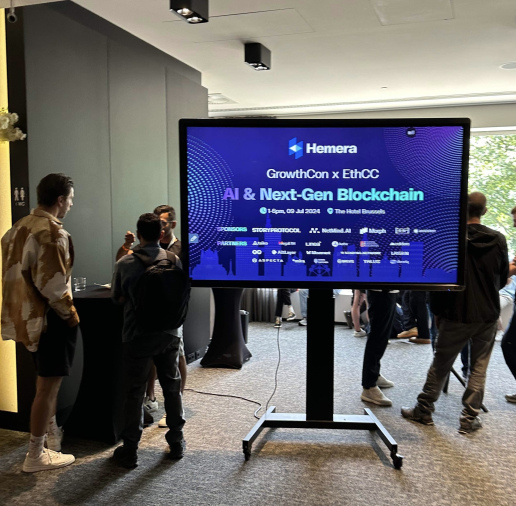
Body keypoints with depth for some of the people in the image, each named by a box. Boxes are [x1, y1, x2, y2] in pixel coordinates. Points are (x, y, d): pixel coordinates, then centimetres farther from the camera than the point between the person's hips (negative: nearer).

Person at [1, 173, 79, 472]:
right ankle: (36, 455, 12)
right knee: (49, 385, 2)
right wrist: (70, 314, -11)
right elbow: (52, 285, -25)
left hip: (28, 315, 10)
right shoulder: (53, 233, -20)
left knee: (46, 380, 23)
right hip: (51, 318, -10)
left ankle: (52, 434, 39)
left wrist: (26, 309, 18)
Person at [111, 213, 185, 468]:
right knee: (172, 387, 16)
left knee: (135, 392, 7)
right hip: (168, 334, 2)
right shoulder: (174, 260, -5)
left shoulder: (125, 263, -11)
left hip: (137, 337, -2)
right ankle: (176, 442, 27)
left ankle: (130, 450, 15)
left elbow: (118, 298, -2)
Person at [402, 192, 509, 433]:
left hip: (457, 314, -2)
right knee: (478, 368, 11)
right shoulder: (499, 240, -2)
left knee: (440, 364, 9)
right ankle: (470, 418, 15)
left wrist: (437, 311, 3)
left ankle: (424, 410, 19)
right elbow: (502, 277, 9)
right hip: (488, 314, 2)